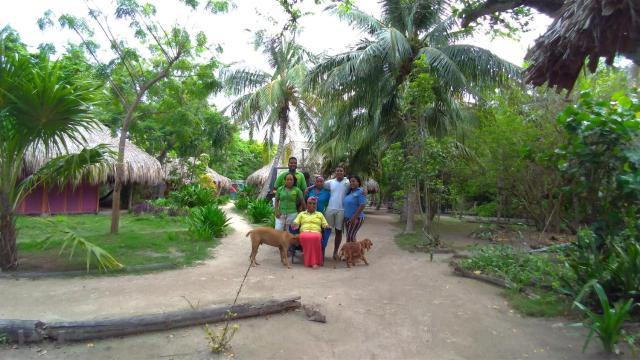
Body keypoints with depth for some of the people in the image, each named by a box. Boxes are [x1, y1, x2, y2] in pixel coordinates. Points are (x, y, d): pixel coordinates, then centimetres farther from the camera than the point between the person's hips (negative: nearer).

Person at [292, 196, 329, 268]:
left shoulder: (320, 214, 26)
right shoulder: (301, 214, 25)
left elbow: (325, 225, 17)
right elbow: (294, 224, 14)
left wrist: (326, 226, -6)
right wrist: (295, 225, -9)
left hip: (316, 233, 0)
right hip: (304, 232, 0)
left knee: (315, 237, -39)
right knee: (305, 237, -39)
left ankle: (313, 261, -33)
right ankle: (314, 262, -35)